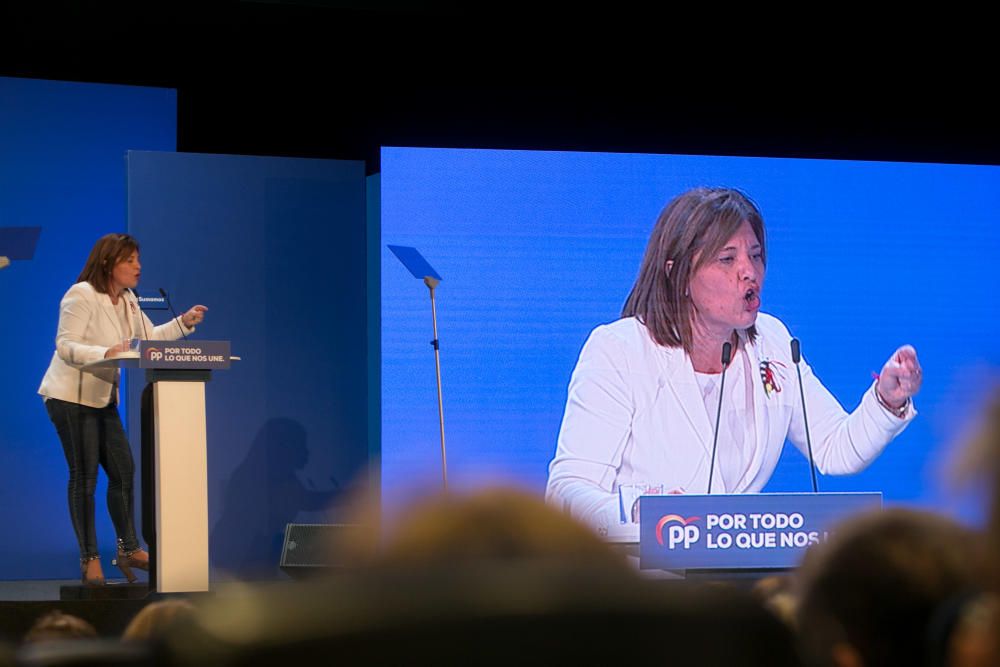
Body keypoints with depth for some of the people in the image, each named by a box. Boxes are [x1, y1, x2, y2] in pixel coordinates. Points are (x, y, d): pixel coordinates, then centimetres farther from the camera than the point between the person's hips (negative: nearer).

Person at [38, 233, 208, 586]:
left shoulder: (127, 300, 10)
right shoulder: (81, 295, -16)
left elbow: (150, 337, 13)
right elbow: (65, 346, -22)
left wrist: (184, 322, -1)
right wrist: (105, 353, -36)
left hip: (103, 398, 8)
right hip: (70, 397, -8)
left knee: (123, 470, 6)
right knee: (84, 476, -4)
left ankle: (129, 549, 15)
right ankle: (89, 558, 3)